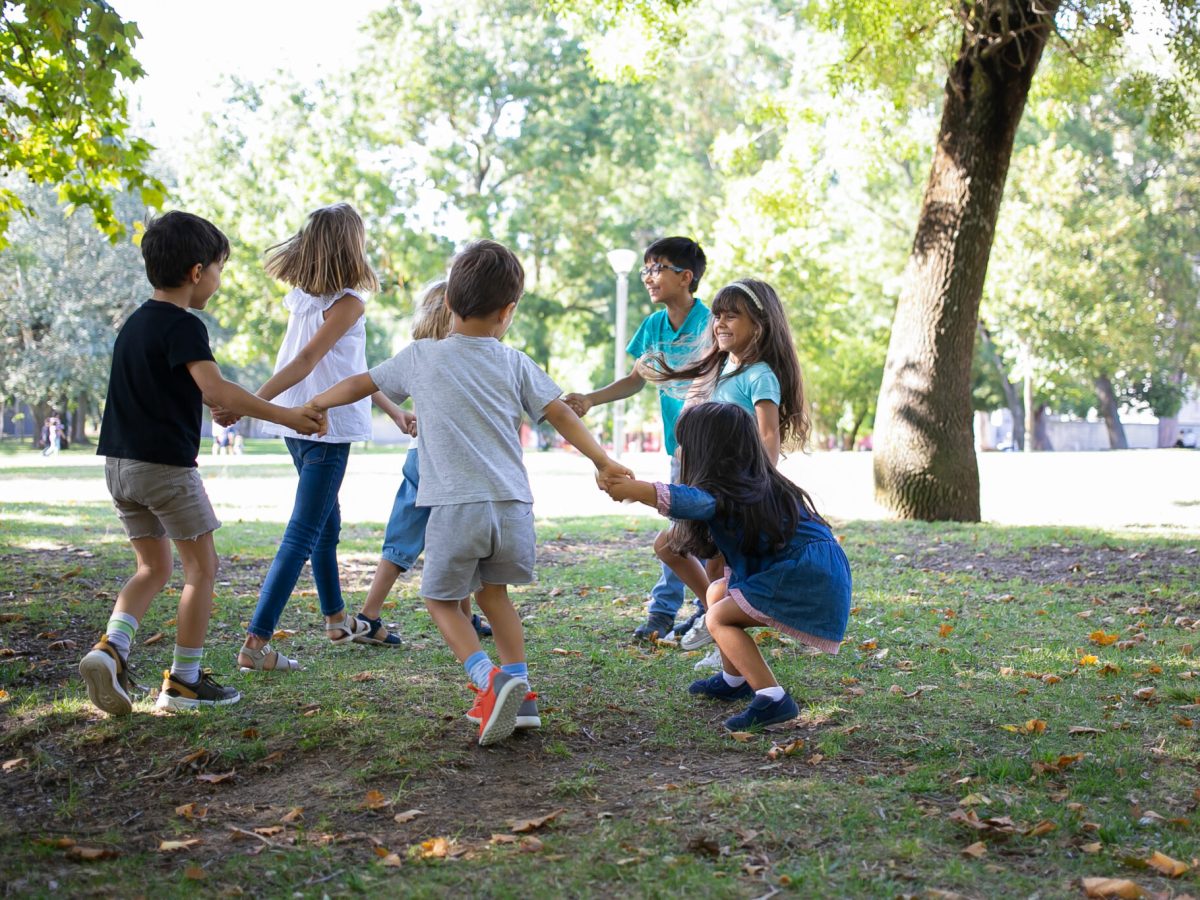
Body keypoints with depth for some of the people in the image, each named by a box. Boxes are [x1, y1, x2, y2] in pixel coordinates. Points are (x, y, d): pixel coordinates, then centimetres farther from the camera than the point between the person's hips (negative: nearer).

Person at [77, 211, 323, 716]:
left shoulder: (135, 323, 14)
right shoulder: (183, 325, -14)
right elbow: (215, 389, -26)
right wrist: (286, 416, -25)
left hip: (120, 462, 8)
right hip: (166, 464, -8)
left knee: (154, 568, 17)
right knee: (202, 567, 5)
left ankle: (112, 647, -4)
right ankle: (184, 680, 8)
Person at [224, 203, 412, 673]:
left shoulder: (301, 296, 11)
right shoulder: (348, 303, -13)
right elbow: (306, 362, -23)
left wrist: (393, 410, 23)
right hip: (327, 427, -9)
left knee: (327, 522, 24)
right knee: (302, 536, -6)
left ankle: (336, 618, 40)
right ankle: (255, 643, -10)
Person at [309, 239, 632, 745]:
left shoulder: (421, 357, 7)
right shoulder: (515, 363, 9)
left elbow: (358, 385, 17)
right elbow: (562, 416, 6)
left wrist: (312, 406, 33)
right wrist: (603, 463, 14)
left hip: (455, 507, -3)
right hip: (512, 505, 3)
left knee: (441, 599, 13)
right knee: (493, 592, 23)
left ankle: (489, 680, -10)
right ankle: (518, 694, 18)